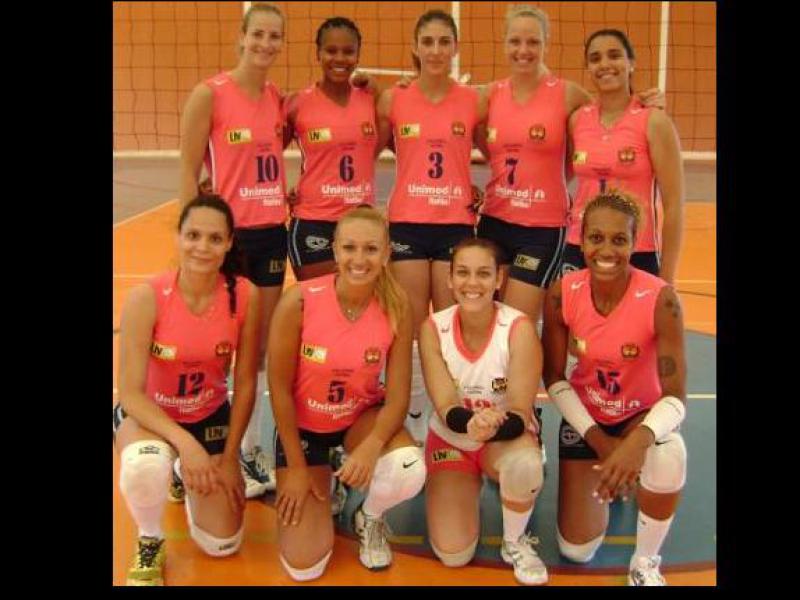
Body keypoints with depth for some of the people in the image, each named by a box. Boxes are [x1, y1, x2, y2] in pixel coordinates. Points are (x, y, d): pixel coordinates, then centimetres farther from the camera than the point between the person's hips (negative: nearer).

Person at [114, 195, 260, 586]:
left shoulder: (245, 296, -19)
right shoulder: (146, 298, -26)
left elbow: (245, 384, -9)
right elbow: (131, 393, -23)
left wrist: (229, 458, -7)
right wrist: (184, 442, -34)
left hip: (210, 416, 3)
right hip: (147, 414, -2)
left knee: (222, 545, 4)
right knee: (146, 464, -40)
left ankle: (189, 479, 35)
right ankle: (149, 541, -5)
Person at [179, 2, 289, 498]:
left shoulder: (279, 98, 8)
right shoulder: (209, 94, -9)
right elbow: (188, 171, -9)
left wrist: (286, 195, 5)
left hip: (272, 231, 6)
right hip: (229, 232, -5)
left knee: (262, 345, 12)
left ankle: (252, 447, 26)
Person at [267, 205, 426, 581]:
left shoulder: (396, 306, -19)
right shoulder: (300, 301, -25)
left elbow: (397, 396, -15)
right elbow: (279, 387, -15)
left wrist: (372, 446, -34)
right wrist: (296, 466, -11)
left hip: (362, 416, 1)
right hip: (303, 424, -1)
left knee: (410, 471, -33)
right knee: (304, 566, -6)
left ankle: (370, 519, 5)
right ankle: (320, 486, 27)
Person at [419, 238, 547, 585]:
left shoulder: (519, 329, -22)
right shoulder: (433, 329, -16)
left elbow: (520, 415, -24)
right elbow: (446, 409, -21)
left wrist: (493, 427, -48)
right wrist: (472, 423, -45)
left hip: (507, 439, -1)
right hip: (451, 440, 2)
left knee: (525, 463, -39)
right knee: (453, 555, -12)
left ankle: (515, 542, -6)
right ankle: (471, 486, 21)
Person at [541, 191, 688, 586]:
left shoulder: (660, 299, -27)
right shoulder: (561, 294, -20)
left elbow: (675, 397, -28)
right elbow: (554, 379, -9)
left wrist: (639, 439, -48)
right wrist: (598, 439, -19)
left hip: (642, 414, -2)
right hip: (585, 416, 2)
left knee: (668, 454, -39)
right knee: (576, 550, 2)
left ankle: (645, 564, -10)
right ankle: (603, 480, 35)